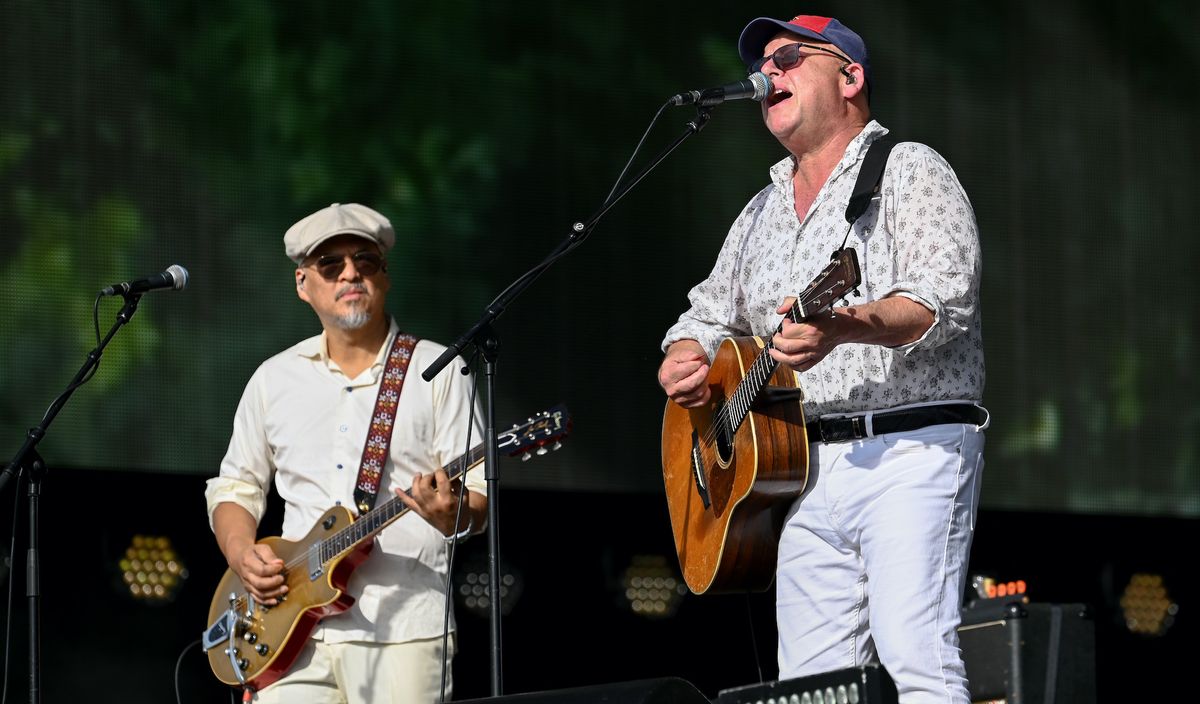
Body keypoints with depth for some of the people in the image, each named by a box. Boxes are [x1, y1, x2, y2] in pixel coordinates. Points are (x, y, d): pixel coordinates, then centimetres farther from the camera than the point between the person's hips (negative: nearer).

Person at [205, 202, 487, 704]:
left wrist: (455, 515, -24)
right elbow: (235, 487, 21)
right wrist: (241, 554, 1)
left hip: (403, 634, -3)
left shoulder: (438, 371, 4)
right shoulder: (274, 380, 14)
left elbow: (476, 491, -1)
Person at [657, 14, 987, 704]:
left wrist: (847, 326, -32)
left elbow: (948, 297, -14)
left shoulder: (908, 169, 1)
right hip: (800, 468, 7)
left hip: (913, 448, -7)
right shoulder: (763, 212, 23)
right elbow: (709, 313, 30)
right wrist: (683, 363, 6)